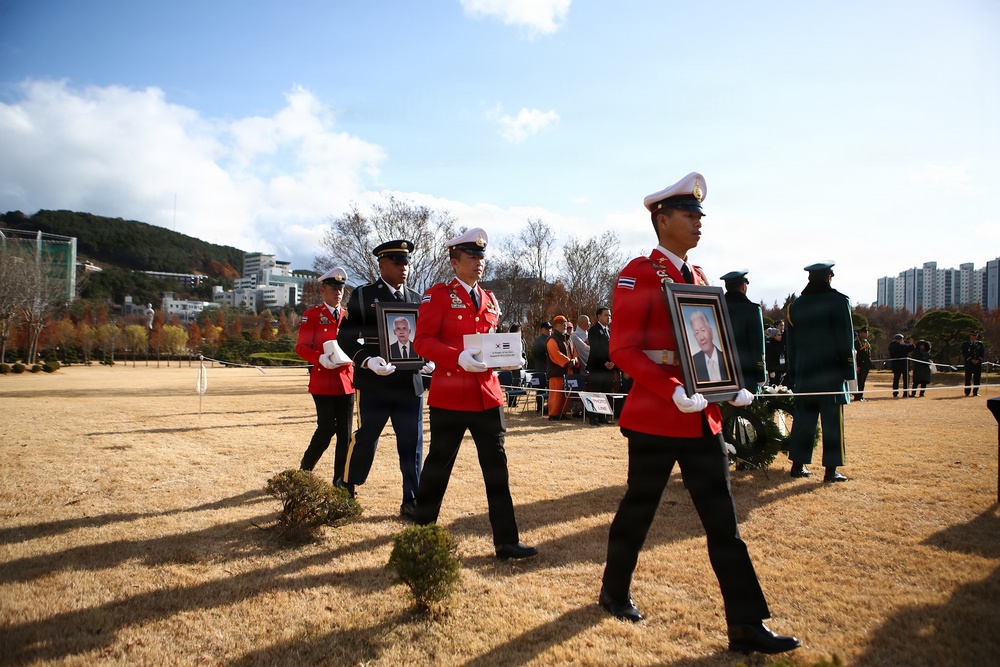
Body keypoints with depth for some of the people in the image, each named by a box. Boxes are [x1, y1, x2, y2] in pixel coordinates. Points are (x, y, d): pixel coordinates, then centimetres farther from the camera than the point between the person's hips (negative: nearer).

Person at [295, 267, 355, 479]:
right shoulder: (312, 315, 0)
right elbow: (301, 347, -6)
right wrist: (321, 358, -23)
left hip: (346, 381, 5)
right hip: (323, 381, -5)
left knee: (345, 433, 4)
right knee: (327, 429, -5)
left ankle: (340, 481, 13)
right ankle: (304, 471, 18)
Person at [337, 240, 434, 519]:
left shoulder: (417, 300, 12)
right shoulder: (363, 296, 1)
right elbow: (346, 339, -4)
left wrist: (429, 360, -5)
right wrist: (368, 361, -20)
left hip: (410, 384, 3)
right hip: (375, 384, -3)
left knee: (412, 445, 5)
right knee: (365, 440, 9)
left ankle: (411, 502, 17)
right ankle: (345, 490, 32)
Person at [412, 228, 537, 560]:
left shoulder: (489, 299, 14)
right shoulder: (438, 295, -5)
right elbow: (422, 341, -12)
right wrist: (458, 357, -25)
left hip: (488, 394, 6)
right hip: (450, 394, -5)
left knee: (496, 465, 4)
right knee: (439, 463, 8)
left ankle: (506, 541, 10)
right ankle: (422, 528, 29)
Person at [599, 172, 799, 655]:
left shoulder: (698, 280, 13)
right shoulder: (639, 275, -9)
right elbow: (623, 350, -16)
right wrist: (674, 391, -25)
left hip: (702, 417, 7)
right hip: (654, 417, -7)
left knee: (723, 520, 7)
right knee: (638, 509, 10)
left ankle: (746, 627, 15)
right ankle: (614, 593, 33)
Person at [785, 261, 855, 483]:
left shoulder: (795, 305, 9)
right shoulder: (838, 301, -5)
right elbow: (846, 340, -8)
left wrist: (793, 376, 17)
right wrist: (849, 372, -3)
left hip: (804, 374, 5)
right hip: (831, 374, -4)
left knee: (802, 419, 9)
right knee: (832, 422, 0)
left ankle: (798, 465, 12)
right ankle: (831, 470, 2)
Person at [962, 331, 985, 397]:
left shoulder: (980, 343, 13)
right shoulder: (965, 344, 4)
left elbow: (983, 353, 7)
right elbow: (964, 353, -4)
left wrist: (978, 359, -8)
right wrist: (971, 360, -13)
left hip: (978, 362, 3)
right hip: (969, 363, -3)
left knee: (977, 378, 2)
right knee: (968, 378, -2)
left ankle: (975, 392, 9)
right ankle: (967, 392, 2)